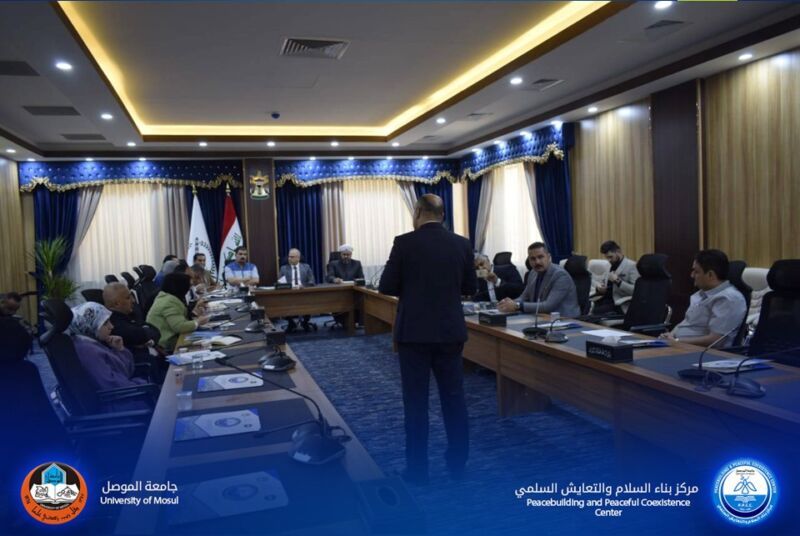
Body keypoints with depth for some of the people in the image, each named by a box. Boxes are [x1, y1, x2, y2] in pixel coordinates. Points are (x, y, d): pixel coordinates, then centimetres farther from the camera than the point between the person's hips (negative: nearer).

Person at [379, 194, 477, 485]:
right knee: (454, 396, 13)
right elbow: (471, 288, 8)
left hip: (414, 331, -3)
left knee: (416, 400, 5)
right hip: (450, 330, 3)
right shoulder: (461, 244, 1)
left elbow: (386, 287, -5)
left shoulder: (404, 243, -9)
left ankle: (417, 468, 13)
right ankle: (458, 462, 23)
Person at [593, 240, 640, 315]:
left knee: (596, 311, -31)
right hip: (606, 300, 6)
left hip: (620, 305, -6)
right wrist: (600, 289, 0)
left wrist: (618, 281, -22)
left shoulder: (631, 266, -4)